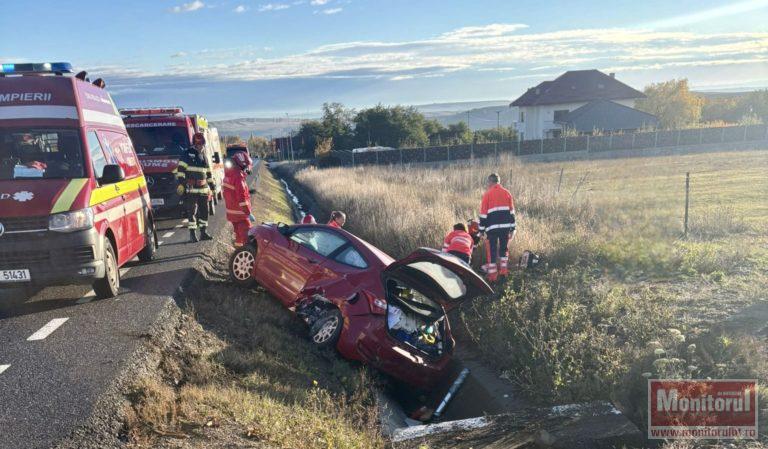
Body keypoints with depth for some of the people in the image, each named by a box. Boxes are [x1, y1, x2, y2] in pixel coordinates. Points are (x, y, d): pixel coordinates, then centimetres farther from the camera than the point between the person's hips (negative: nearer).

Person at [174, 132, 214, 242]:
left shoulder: (204, 157, 19)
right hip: (191, 189, -6)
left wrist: (212, 185, 20)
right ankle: (193, 234, 1)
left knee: (204, 211, 8)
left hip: (203, 189, 6)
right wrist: (181, 182, -16)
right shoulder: (187, 155, -1)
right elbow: (180, 169, -7)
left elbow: (208, 173, 24)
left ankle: (203, 232, 17)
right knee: (192, 212, -3)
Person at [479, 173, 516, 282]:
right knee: (504, 248, 17)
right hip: (505, 226, 3)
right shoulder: (507, 193, 8)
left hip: (492, 227, -3)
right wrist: (512, 228, 14)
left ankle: (492, 275, 4)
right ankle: (503, 271, 16)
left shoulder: (487, 194, -3)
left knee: (492, 250, 3)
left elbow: (483, 213, -2)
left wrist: (482, 229, 4)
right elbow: (512, 212, 9)